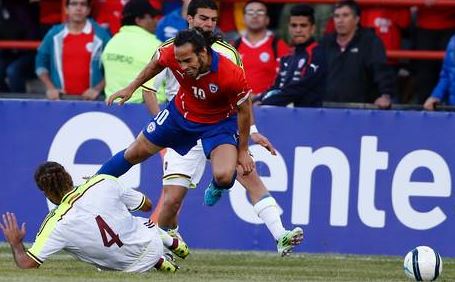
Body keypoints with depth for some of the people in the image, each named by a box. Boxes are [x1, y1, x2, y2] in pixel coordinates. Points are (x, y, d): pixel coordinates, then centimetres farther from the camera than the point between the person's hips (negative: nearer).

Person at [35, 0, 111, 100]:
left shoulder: (101, 35, 2)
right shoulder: (54, 35, 8)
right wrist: (50, 87, 3)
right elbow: (41, 63, 15)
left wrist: (98, 89, -7)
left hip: (89, 98, -2)